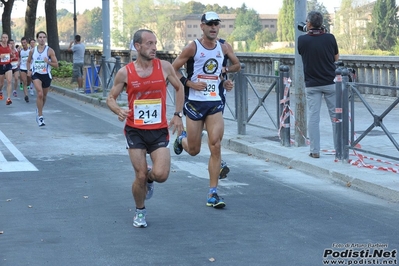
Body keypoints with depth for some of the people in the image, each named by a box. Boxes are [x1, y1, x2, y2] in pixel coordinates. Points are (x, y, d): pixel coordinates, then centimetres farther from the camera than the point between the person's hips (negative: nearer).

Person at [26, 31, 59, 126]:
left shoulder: (50, 50, -5)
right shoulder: (32, 51, 2)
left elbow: (56, 65, -4)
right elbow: (28, 61, 20)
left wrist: (48, 62, -22)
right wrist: (29, 70, 2)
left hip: (46, 75, 1)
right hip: (36, 74, -1)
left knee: (44, 96, 15)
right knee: (40, 93, -23)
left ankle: (39, 111, 45)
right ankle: (40, 116, -17)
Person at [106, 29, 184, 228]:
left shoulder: (164, 67, -3)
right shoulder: (125, 73, -6)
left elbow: (179, 88, 13)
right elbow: (111, 98, 4)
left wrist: (177, 115, 5)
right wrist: (119, 111, -18)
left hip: (159, 131, 1)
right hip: (135, 131, -1)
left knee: (161, 175, -14)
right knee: (140, 177, -3)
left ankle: (149, 177, 24)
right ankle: (140, 211, 24)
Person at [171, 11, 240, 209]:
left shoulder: (223, 48, 4)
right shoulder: (193, 48, -7)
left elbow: (237, 65, 22)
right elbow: (173, 69, -4)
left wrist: (224, 70, 3)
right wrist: (190, 83, -15)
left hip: (215, 103, 2)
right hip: (195, 102, -2)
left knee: (216, 147, -9)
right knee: (194, 150, 6)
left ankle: (213, 194, -2)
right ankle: (182, 139, 44)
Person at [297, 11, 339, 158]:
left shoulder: (302, 39, -10)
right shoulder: (330, 38, -6)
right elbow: (336, 58, 7)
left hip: (312, 84, -1)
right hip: (330, 83, 1)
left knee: (313, 117, 3)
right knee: (335, 116, 9)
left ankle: (315, 151, 2)